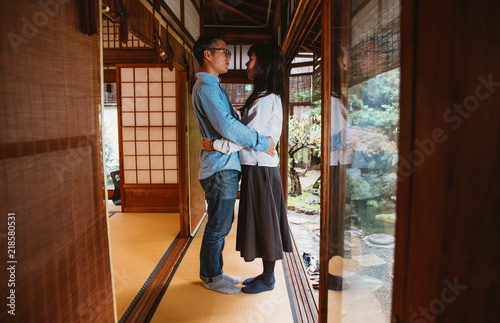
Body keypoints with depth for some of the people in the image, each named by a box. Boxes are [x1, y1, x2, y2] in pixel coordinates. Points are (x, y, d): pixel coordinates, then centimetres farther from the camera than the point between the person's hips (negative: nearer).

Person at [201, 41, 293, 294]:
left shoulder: (266, 99, -16)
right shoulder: (266, 97, 15)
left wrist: (215, 145, -17)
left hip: (261, 169, -10)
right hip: (256, 167, 10)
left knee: (265, 222, 1)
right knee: (260, 223, 15)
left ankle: (268, 279, 16)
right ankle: (267, 273, 28)